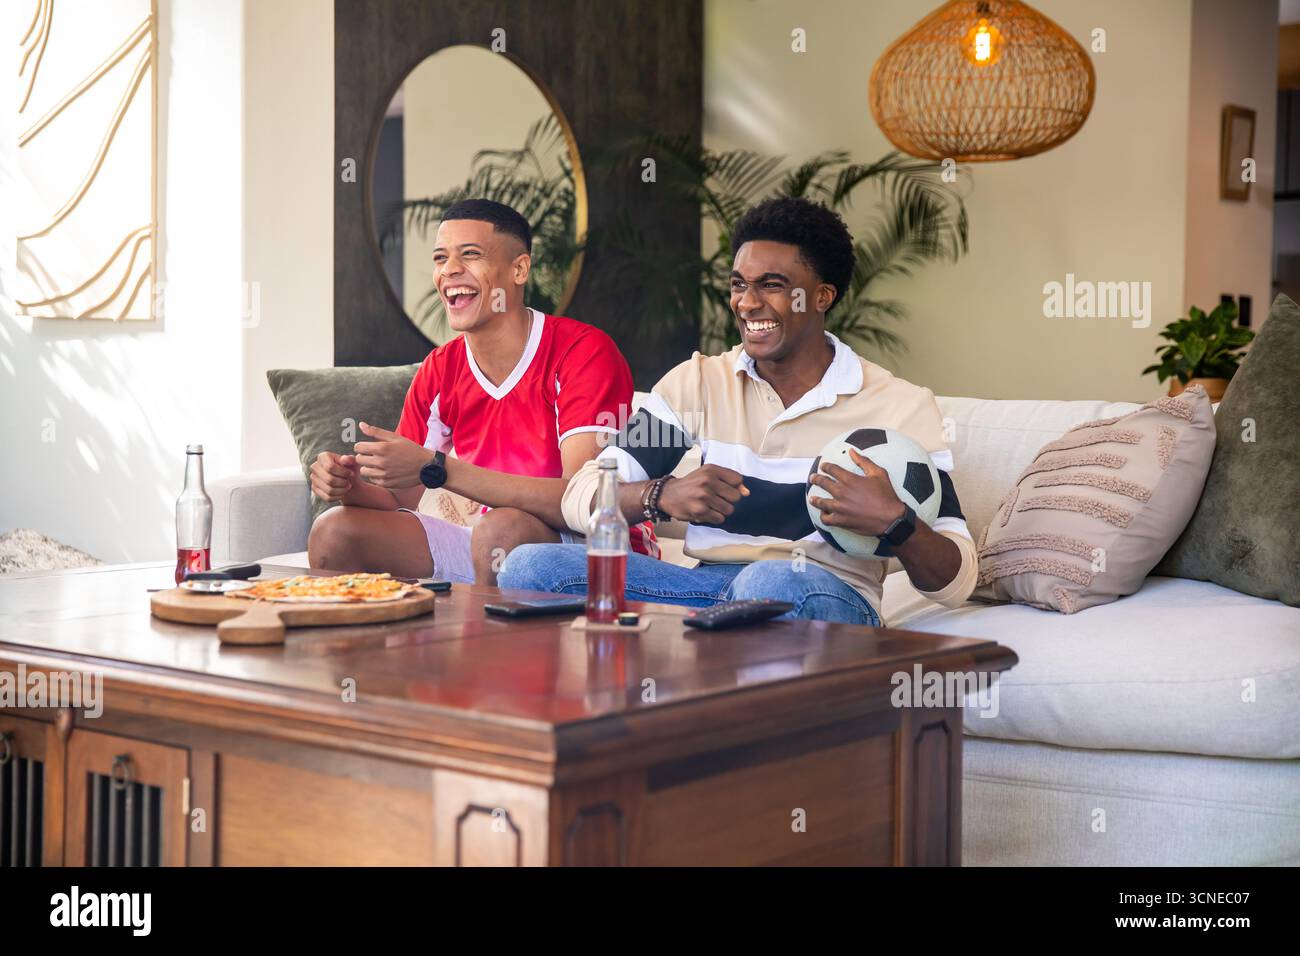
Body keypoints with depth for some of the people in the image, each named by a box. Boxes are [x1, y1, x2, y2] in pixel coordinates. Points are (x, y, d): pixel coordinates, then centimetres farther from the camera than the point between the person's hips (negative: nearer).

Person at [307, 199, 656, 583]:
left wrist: (433, 467, -33)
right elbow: (400, 500, 7)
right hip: (493, 550, 6)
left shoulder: (584, 351, -17)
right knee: (334, 533, -7)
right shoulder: (439, 370, 3)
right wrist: (350, 484, -18)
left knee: (502, 529, -36)